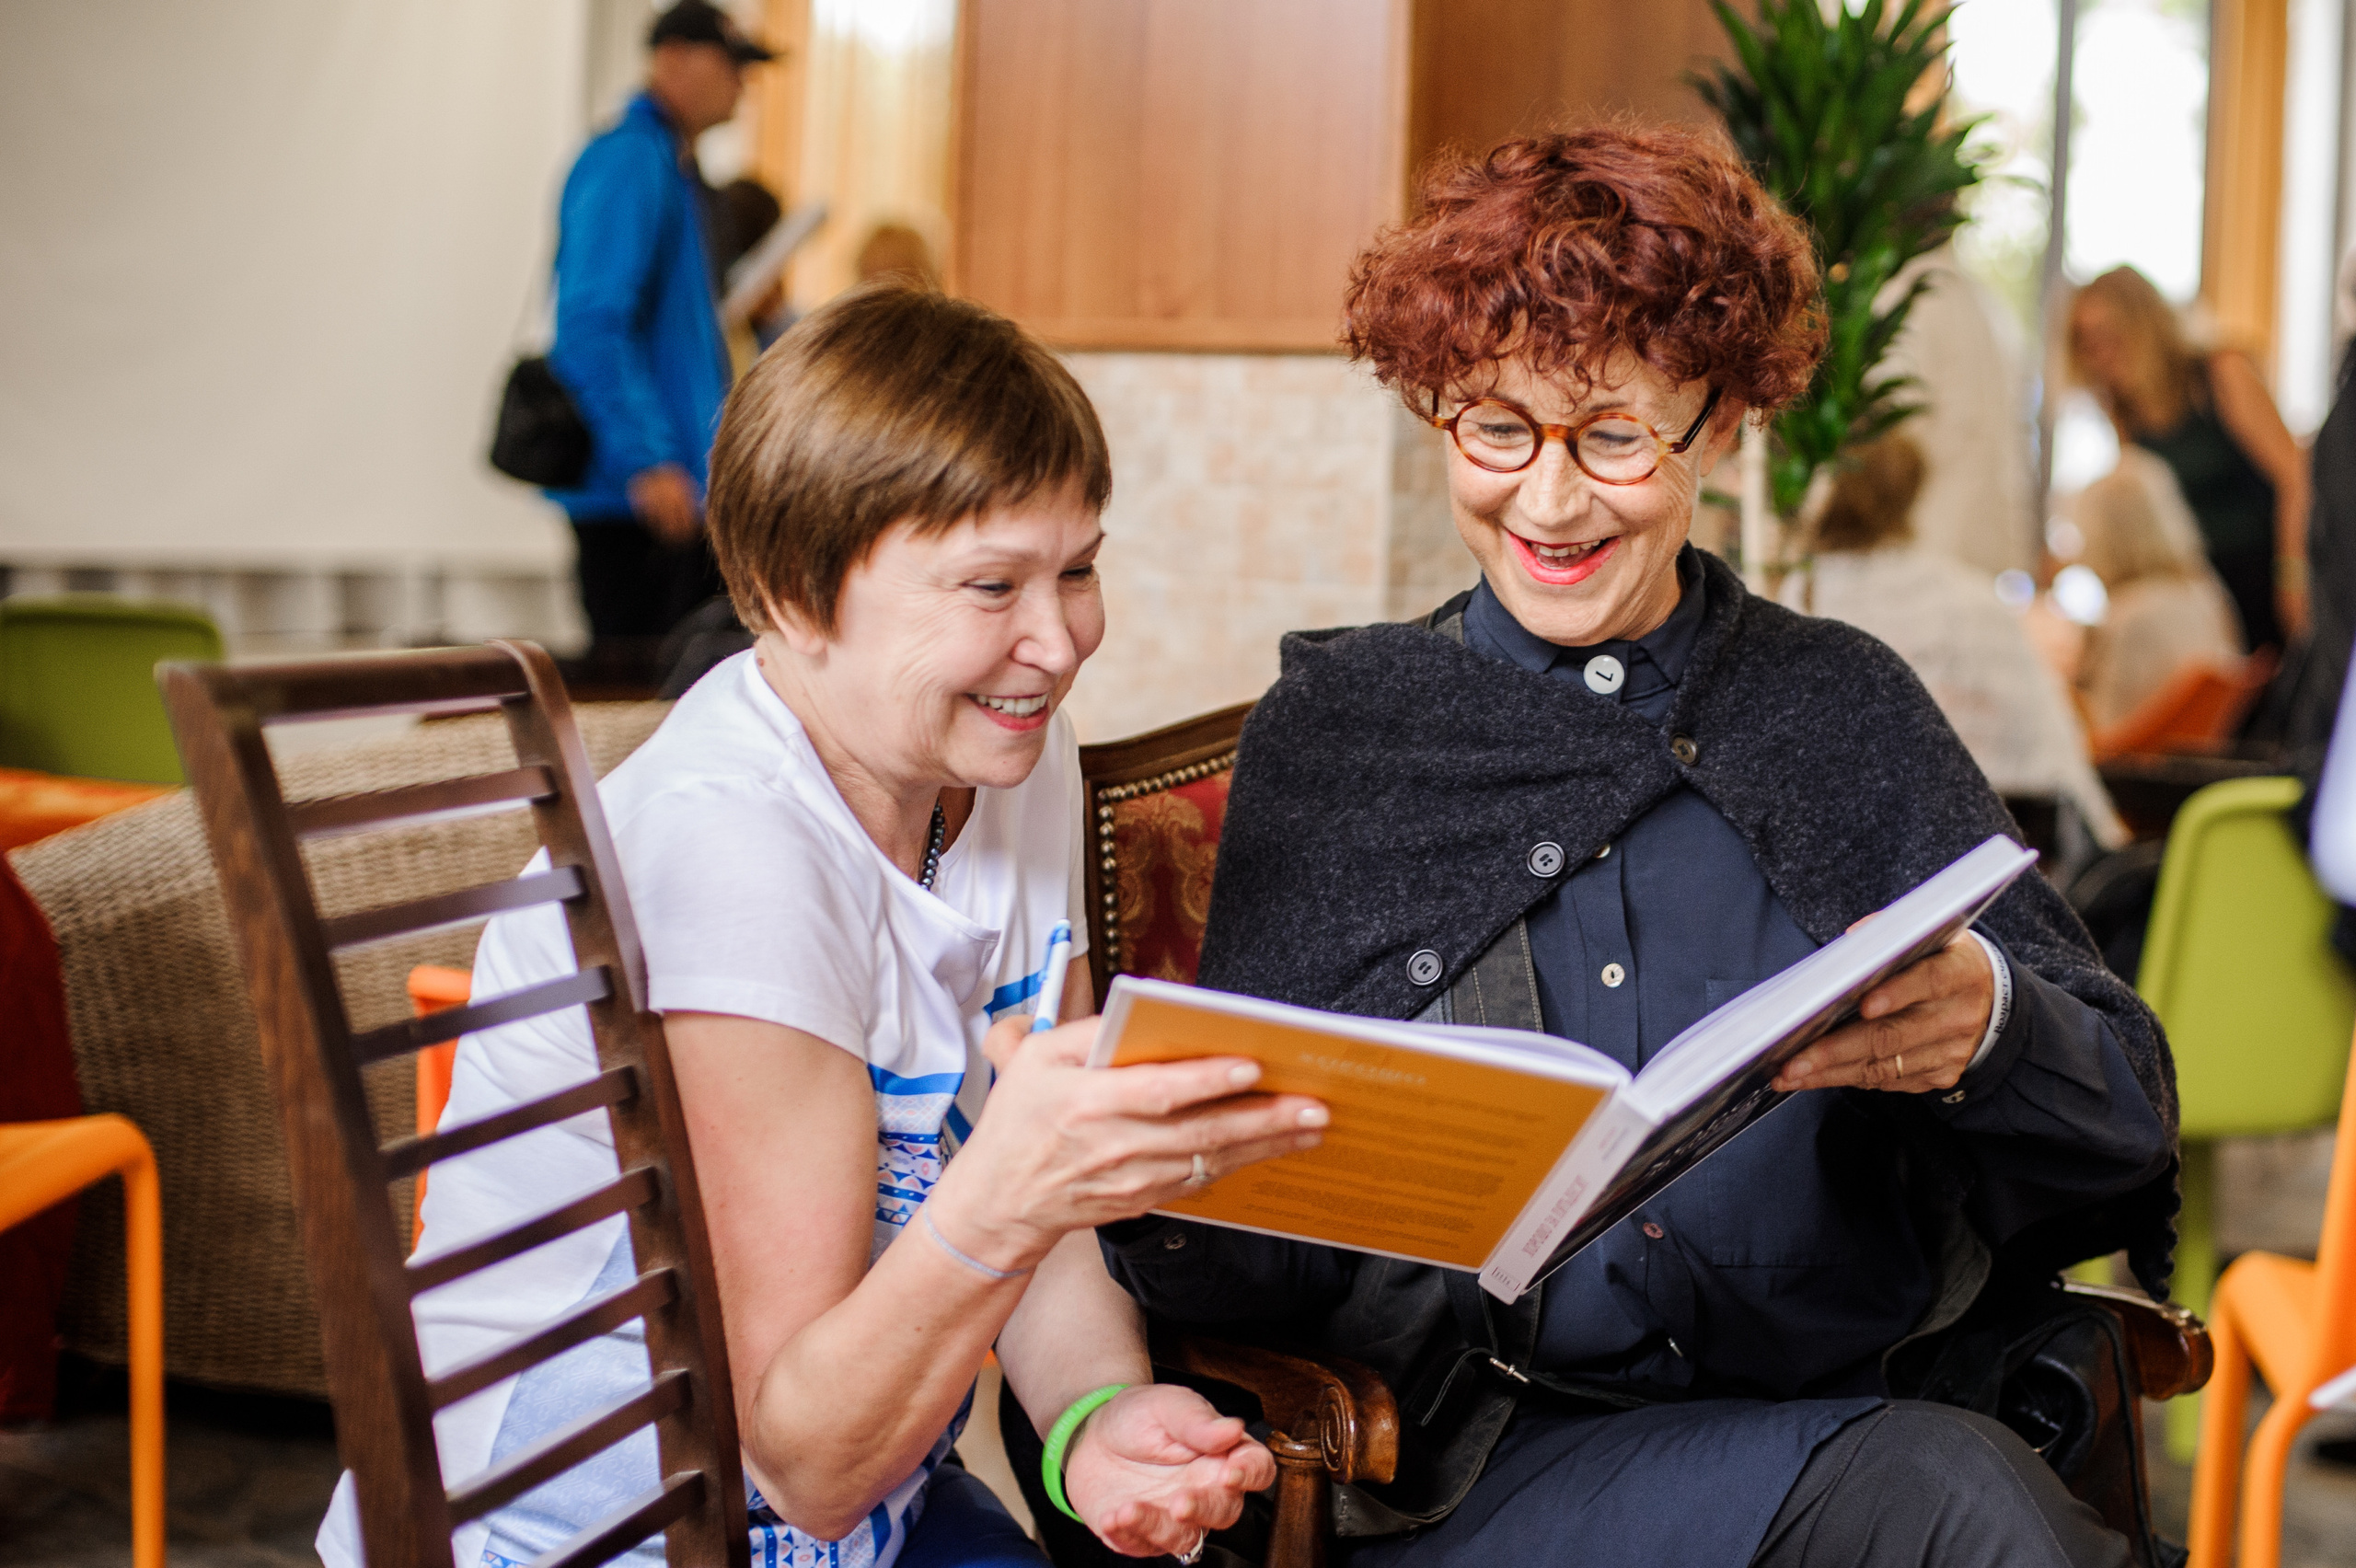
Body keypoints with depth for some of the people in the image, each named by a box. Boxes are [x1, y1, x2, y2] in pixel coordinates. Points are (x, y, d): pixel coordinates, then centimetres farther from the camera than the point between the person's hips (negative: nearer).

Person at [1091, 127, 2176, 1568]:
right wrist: (1182, 1207, -19)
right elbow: (1270, 1250, 5)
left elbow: (2130, 1118, 5)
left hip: (1868, 1416, 3)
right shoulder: (1330, 731, 7)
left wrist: (1986, 1021, -17)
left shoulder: (1845, 707, 11)